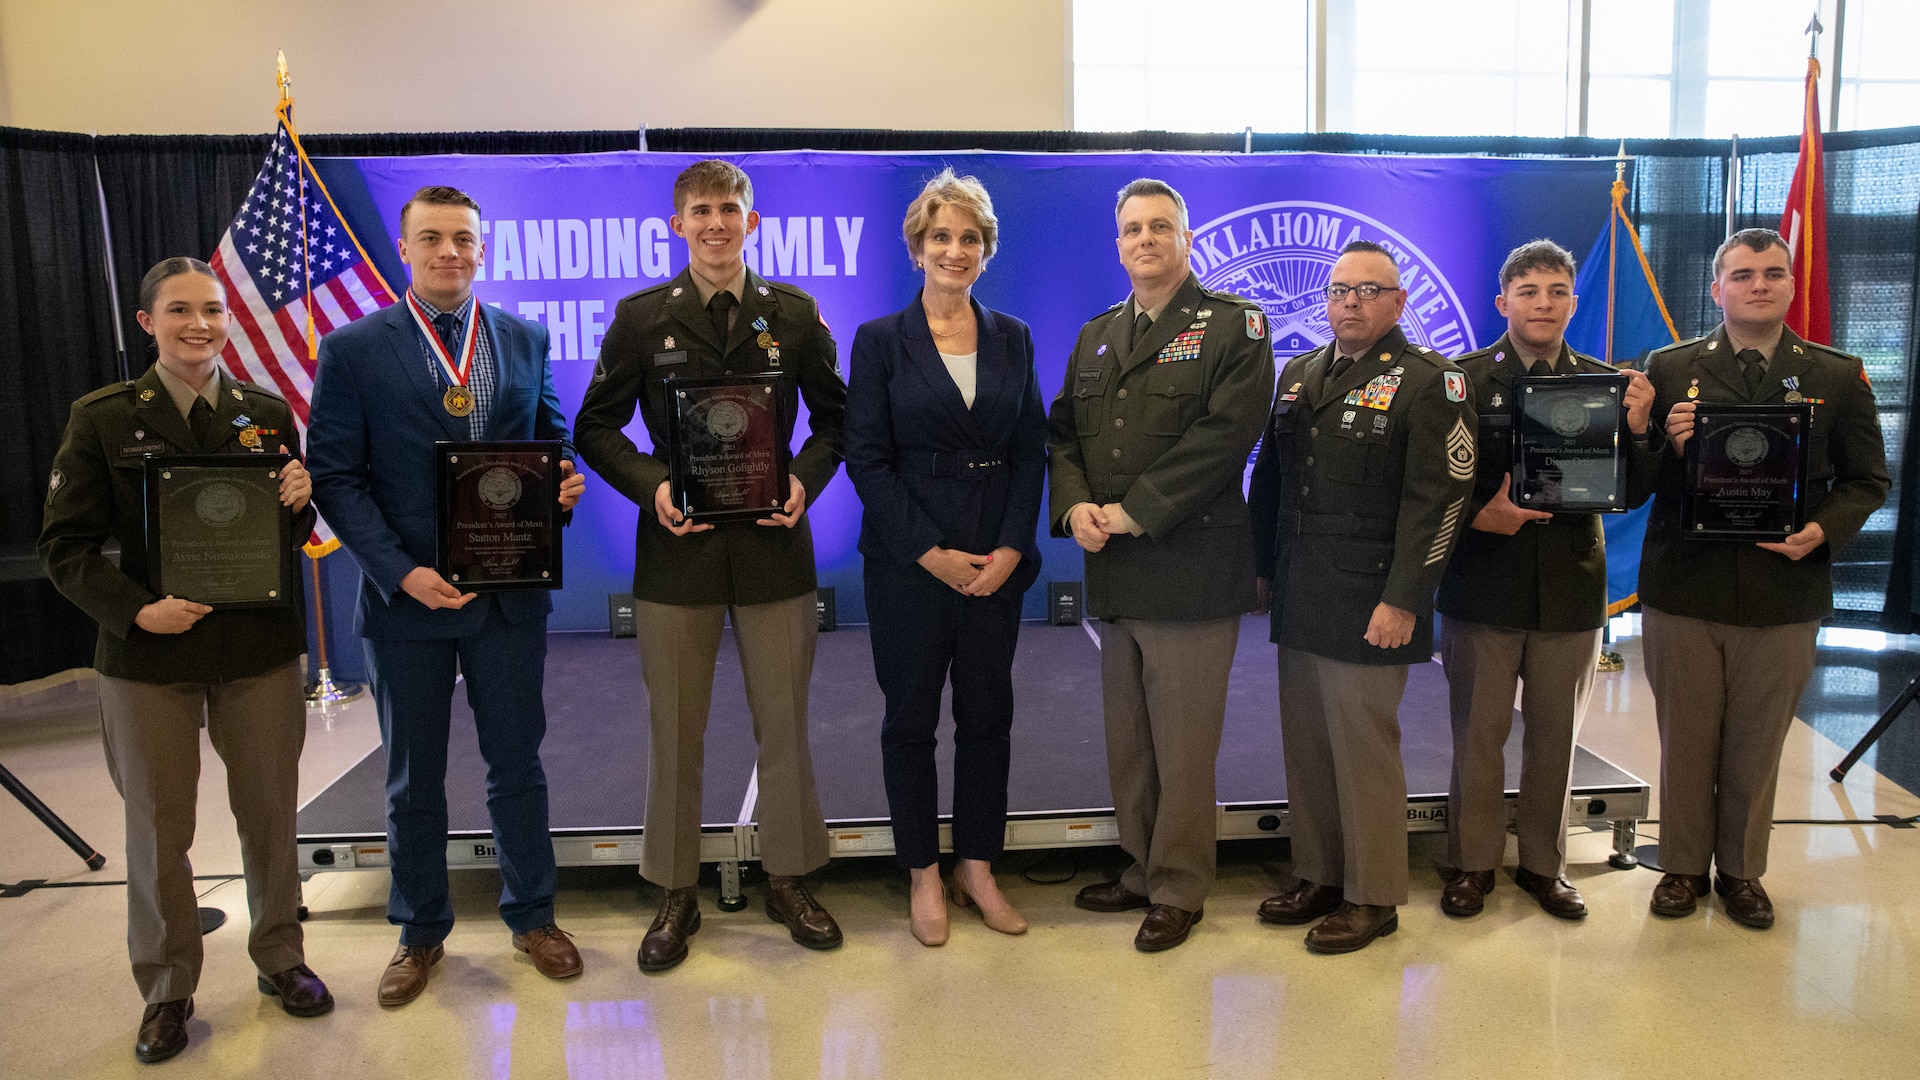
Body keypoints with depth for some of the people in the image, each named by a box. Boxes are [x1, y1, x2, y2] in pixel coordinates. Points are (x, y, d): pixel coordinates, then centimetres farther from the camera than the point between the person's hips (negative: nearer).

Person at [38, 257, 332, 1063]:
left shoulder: (269, 413, 5)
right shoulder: (102, 418, -2)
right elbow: (66, 546, -3)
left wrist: (300, 503, -12)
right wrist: (136, 609, -18)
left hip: (260, 646, 2)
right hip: (148, 653, -1)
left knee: (269, 814, 12)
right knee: (157, 829, 9)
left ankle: (279, 958, 31)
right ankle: (167, 990, 26)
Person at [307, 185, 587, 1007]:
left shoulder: (525, 340, 6)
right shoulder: (354, 349, -3)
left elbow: (552, 438, 12)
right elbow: (335, 477, -6)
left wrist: (564, 481, -12)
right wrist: (401, 572, -17)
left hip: (511, 592, 2)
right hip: (407, 597, -2)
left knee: (518, 762, 13)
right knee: (413, 779, 13)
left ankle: (531, 915, 31)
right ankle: (421, 933, 31)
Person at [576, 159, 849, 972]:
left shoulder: (794, 314, 4)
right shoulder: (640, 317, 2)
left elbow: (834, 416, 10)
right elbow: (596, 427, 6)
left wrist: (807, 479, -8)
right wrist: (650, 485, -11)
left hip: (773, 543, 1)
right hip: (677, 547, 0)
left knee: (784, 722, 9)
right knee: (674, 729, 8)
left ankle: (788, 879, 27)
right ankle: (676, 894, 24)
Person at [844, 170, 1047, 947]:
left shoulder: (1013, 339, 8)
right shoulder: (880, 342, -1)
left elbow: (1031, 452, 5)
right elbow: (867, 459, -6)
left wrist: (1011, 549, -7)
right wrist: (934, 553, -12)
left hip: (997, 563, 3)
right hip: (909, 564, -2)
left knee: (988, 715, 9)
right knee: (911, 718, 7)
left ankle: (977, 868, 25)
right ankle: (925, 876, 22)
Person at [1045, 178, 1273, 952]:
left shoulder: (1234, 325, -2)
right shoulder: (1096, 337, 17)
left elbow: (1226, 433, -15)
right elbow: (1062, 432, 13)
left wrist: (1134, 511, -17)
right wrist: (1075, 506, -7)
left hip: (1191, 568, -6)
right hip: (1113, 572, 6)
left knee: (1183, 744, 2)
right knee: (1127, 738, 16)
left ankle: (1179, 890, 17)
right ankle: (1141, 868, 31)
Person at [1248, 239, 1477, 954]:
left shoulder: (1429, 384, -6)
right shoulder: (1299, 375, 15)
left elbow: (1436, 500, -13)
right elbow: (1269, 479, 19)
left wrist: (1403, 601, -17)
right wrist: (1264, 569, 14)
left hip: (1369, 609, -6)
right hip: (1297, 603, 7)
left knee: (1364, 750, 1)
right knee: (1305, 748, 12)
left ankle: (1373, 897, 15)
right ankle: (1317, 877, 27)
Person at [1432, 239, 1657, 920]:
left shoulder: (1606, 384, 6)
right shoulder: (1463, 379, -2)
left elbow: (1629, 496, 3)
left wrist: (1635, 429, -13)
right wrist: (1479, 513, -21)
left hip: (1571, 589, 3)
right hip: (1484, 585, -2)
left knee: (1555, 735, 13)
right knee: (1478, 734, 8)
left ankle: (1543, 863, 30)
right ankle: (1472, 863, 24)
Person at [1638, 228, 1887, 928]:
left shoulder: (1838, 376, 5)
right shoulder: (1670, 368, 3)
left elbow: (1866, 481, 7)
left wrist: (1824, 530, -11)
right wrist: (1668, 447, -18)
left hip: (1784, 597, 1)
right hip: (1682, 588, 0)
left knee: (1757, 745, 12)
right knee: (1685, 740, 10)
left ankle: (1741, 871, 30)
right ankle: (1683, 866, 27)